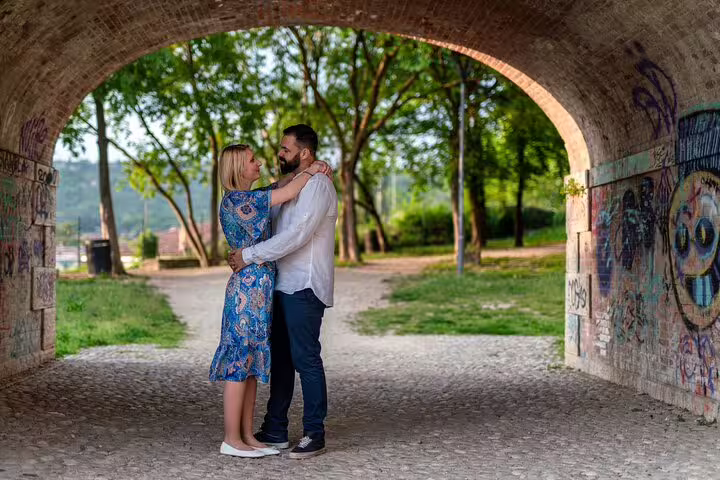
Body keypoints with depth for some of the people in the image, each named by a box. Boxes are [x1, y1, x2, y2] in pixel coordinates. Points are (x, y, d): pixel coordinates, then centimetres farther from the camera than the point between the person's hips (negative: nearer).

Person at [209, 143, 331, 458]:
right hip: (248, 288, -9)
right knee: (240, 364, -4)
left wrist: (310, 169, 8)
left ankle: (247, 436, 15)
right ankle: (231, 440, 2)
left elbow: (282, 184, 26)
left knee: (251, 365, 10)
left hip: (258, 290, 10)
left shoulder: (249, 198, 14)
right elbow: (287, 193, -17)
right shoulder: (234, 200, -14)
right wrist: (311, 170, -1)